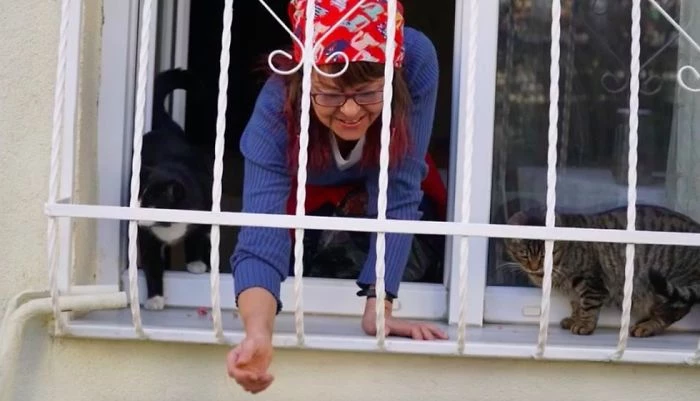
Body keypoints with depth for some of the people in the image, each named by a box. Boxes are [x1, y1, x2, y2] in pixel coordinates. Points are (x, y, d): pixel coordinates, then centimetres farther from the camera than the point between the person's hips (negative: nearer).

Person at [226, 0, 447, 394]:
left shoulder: (417, 61, -42)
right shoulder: (278, 105, -41)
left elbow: (398, 191, -38)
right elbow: (261, 239, -48)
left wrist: (378, 306, -45)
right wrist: (258, 334, -68)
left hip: (385, 174, -1)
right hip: (306, 180, 1)